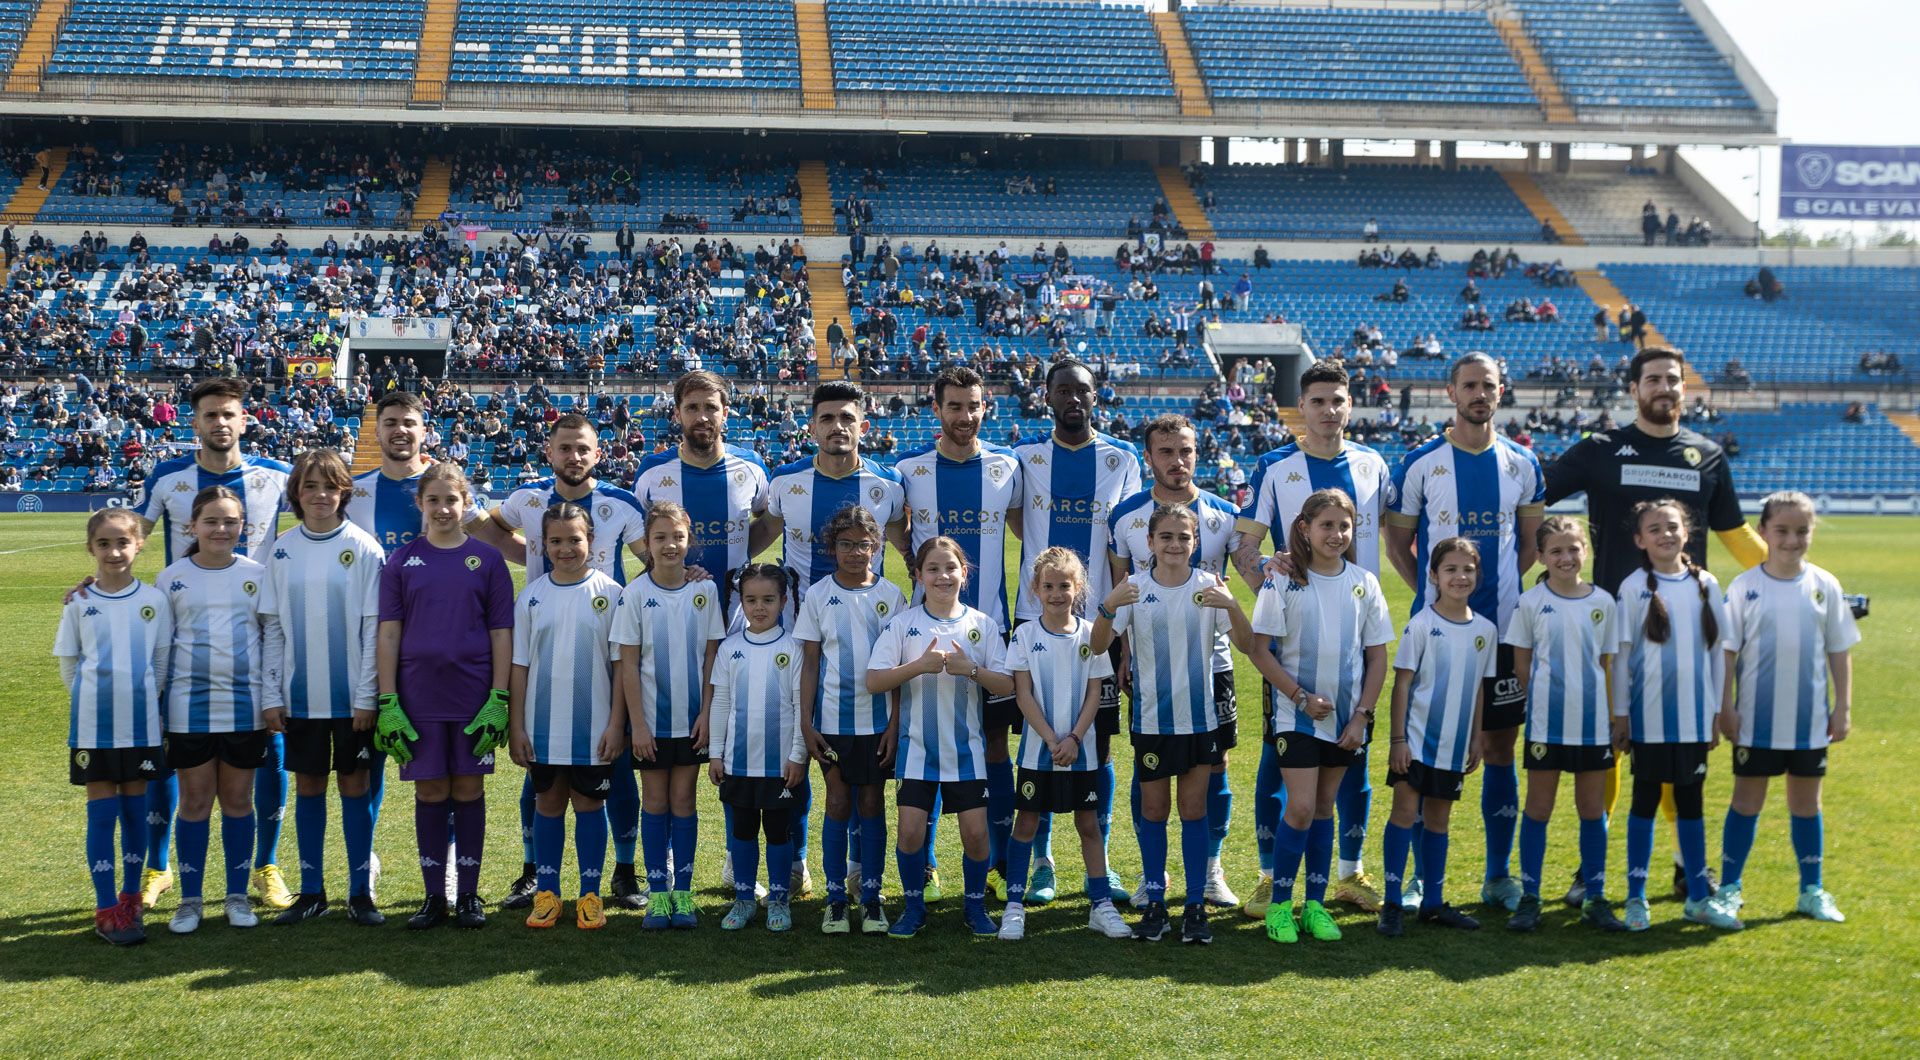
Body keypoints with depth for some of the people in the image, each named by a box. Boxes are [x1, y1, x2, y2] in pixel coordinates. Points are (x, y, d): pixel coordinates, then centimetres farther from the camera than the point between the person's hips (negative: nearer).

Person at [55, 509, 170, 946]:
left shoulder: (154, 600, 1)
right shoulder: (79, 603, -1)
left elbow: (162, 663, 8)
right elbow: (68, 665, 7)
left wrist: (140, 698, 5)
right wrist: (94, 700, 5)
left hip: (141, 724, 1)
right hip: (93, 725, -1)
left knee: (135, 809, 8)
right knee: (102, 812, 0)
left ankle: (131, 899, 20)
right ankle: (106, 909, 4)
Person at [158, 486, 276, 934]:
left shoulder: (256, 574, 3)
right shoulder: (172, 577, 3)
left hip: (244, 703, 0)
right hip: (189, 703, 0)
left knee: (238, 799, 7)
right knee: (194, 800, 4)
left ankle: (238, 895, 17)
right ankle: (189, 899, 13)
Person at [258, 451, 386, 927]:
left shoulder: (363, 549, -5)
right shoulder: (282, 552, 4)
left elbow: (374, 627, -6)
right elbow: (272, 627, 6)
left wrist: (367, 695, -10)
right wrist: (272, 695, 1)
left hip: (352, 695, -3)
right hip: (300, 695, 3)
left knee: (355, 785, 3)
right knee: (308, 785, 9)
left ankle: (361, 892, 11)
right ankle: (311, 891, 18)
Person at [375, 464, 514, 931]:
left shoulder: (487, 558, 2)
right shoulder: (402, 561, 4)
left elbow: (502, 633, 2)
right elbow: (388, 635, 3)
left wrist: (499, 699, -5)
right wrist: (387, 702, -4)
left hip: (474, 696, 0)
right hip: (419, 696, 1)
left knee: (469, 790, 5)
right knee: (430, 792, 5)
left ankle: (468, 894, 14)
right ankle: (434, 896, 13)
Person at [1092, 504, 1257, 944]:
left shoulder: (1209, 586, -5)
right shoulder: (1135, 587, -5)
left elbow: (1246, 645, -10)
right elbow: (1099, 645, -13)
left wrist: (1233, 607, -29)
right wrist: (1108, 607, -32)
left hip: (1200, 715, 0)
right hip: (1151, 717, 0)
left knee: (1194, 807, 4)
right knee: (1153, 808, 8)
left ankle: (1196, 905, 11)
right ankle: (1154, 902, 18)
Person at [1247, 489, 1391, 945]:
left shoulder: (1364, 583, 1)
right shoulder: (1283, 581, -7)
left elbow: (1377, 656, 5)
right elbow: (1260, 649, -7)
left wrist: (1362, 715, -3)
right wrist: (1300, 696, -13)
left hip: (1347, 717, 3)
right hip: (1297, 714, -3)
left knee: (1324, 807, 10)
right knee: (1301, 807, -10)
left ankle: (1315, 905, 19)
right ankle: (1279, 904, 5)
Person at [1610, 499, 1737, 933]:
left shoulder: (1706, 585, 5)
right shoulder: (1634, 588, -3)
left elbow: (1717, 651, 9)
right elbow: (1621, 655, -1)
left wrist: (1716, 714, 7)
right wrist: (1620, 716, -2)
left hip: (1694, 717, 2)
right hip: (1649, 717, -2)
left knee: (1691, 803, 10)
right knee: (1645, 802, 4)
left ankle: (1698, 898, 18)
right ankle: (1636, 899, 11)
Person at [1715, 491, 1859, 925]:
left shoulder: (1824, 586, 0)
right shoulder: (1744, 586, -6)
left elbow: (1839, 651, 5)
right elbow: (1727, 650, -3)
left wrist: (1843, 707, 3)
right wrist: (1726, 707, -7)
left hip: (1810, 720, 2)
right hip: (1756, 720, -2)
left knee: (1806, 802, 11)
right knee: (1747, 800, 6)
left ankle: (1812, 891, 21)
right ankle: (1729, 889, 15)